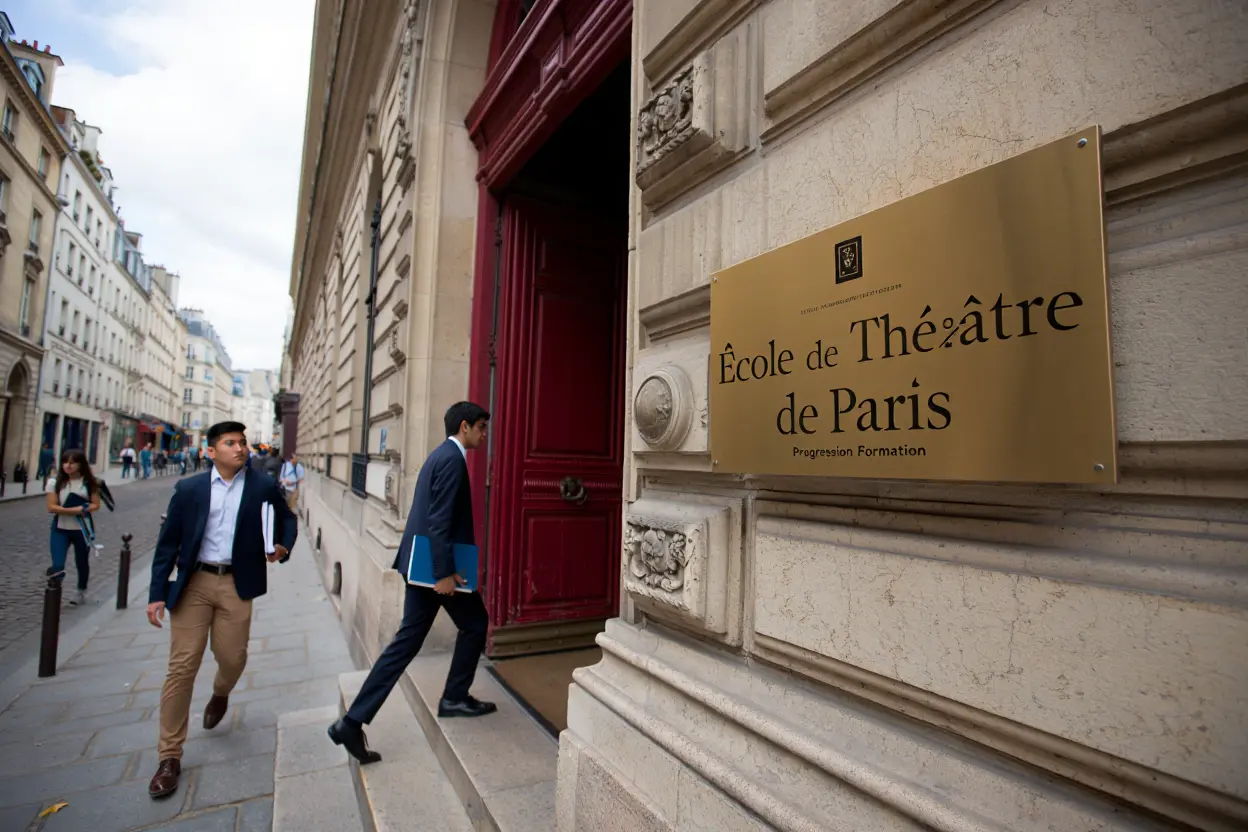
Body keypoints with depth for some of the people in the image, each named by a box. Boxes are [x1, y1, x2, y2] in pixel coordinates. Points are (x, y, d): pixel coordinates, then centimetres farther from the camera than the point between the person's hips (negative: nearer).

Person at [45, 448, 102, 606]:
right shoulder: (55, 482, -6)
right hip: (60, 529, 0)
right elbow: (51, 507, -10)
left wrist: (82, 509, -23)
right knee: (57, 567, -14)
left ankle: (81, 591, 36)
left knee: (81, 562, 16)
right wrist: (77, 509, -21)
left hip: (82, 529, 1)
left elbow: (95, 505, -4)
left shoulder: (89, 482, -5)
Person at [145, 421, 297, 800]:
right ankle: (170, 756, 16)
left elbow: (287, 519, 13)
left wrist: (283, 547, -8)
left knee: (232, 659, 6)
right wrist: (157, 593, 1)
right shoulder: (189, 488, 1)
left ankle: (220, 694, 44)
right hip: (193, 583, 0)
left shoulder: (264, 487, 0)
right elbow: (167, 542, 4)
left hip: (236, 585, 0)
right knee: (182, 666, 1)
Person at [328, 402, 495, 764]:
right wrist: (445, 572, -22)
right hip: (437, 565, -9)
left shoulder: (441, 455, 15)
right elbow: (439, 520, -23)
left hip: (421, 564, 9)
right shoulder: (452, 459, -16)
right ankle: (455, 697, 26)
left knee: (408, 640, 12)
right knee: (475, 623, 12)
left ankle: (353, 722, 14)